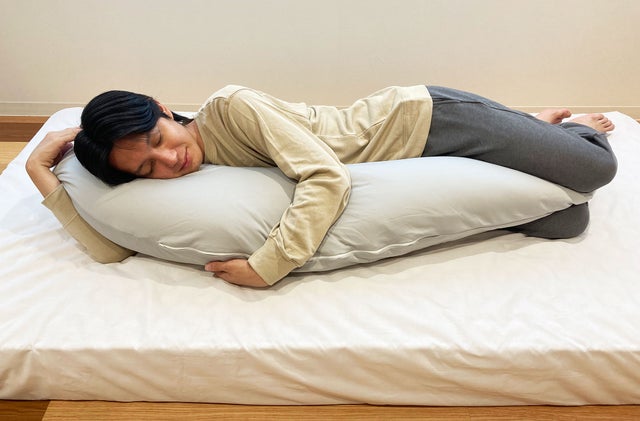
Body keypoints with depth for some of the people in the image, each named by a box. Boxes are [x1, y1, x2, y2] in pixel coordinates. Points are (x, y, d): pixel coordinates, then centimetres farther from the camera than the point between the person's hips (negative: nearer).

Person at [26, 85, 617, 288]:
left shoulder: (230, 107, -24)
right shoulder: (194, 179, -4)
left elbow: (329, 176, -31)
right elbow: (113, 247, -8)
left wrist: (267, 265, -34)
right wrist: (43, 173, -10)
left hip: (425, 119, -4)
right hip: (418, 165, 4)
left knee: (597, 168, 0)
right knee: (566, 225, 8)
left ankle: (568, 127, 34)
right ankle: (539, 126, 34)